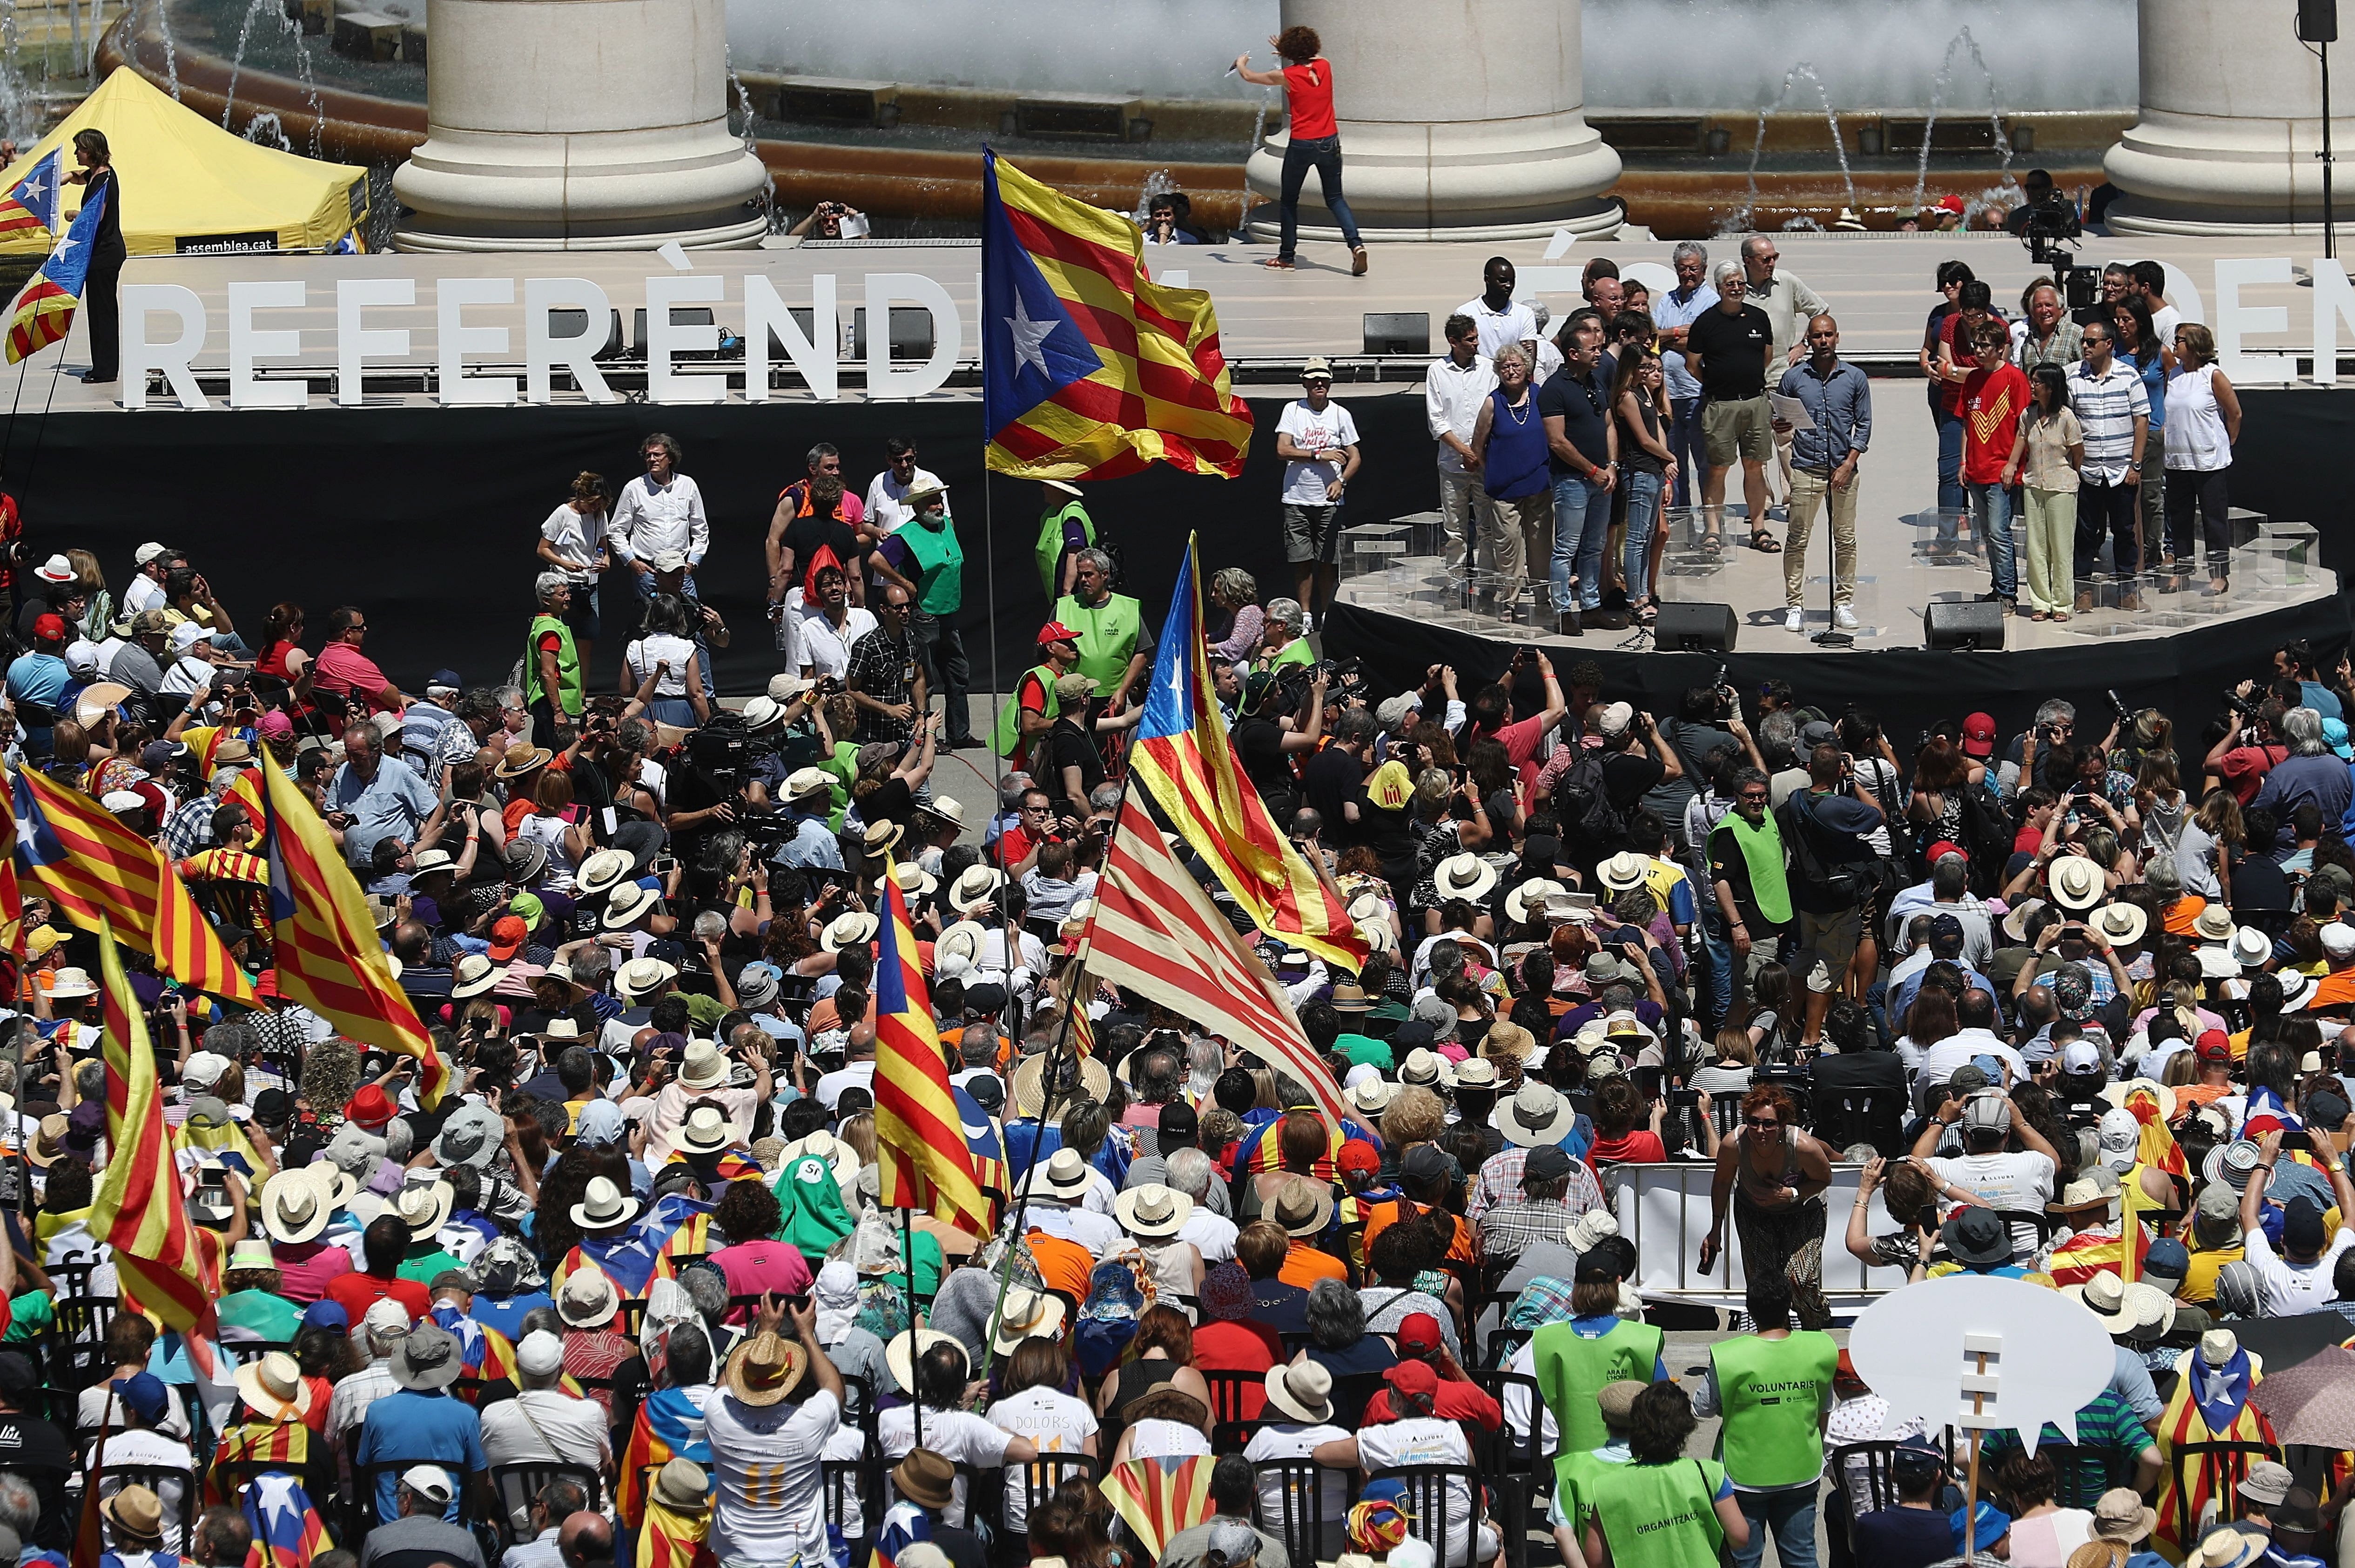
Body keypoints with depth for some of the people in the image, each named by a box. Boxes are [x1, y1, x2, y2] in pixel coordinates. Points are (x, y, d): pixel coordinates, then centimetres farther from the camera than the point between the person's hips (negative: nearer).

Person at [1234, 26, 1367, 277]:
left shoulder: (1288, 76, -10)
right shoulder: (1324, 67, 0)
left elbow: (1249, 77, 4)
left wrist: (1241, 64, 28)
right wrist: (1286, 51, 40)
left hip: (1301, 144, -4)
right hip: (1330, 141, 4)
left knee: (1289, 200, 13)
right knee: (1335, 199, 10)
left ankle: (1287, 256, 18)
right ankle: (1356, 244, -11)